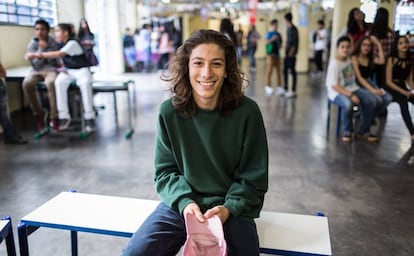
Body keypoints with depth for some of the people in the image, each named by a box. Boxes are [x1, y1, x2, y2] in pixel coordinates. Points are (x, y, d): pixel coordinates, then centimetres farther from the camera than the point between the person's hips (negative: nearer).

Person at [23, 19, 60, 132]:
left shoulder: (54, 42, -2)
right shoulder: (32, 44, 1)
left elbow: (53, 61, -7)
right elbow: (36, 65, -8)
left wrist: (46, 48, -14)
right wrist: (41, 49, -16)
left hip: (51, 69, -3)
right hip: (37, 71, 3)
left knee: (51, 83, -38)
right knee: (26, 84, -29)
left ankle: (54, 117, -27)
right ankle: (39, 113, -8)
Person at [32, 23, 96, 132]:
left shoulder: (72, 43, -19)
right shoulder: (62, 44, 5)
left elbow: (59, 54, -33)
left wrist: (39, 55, -36)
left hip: (81, 69, -6)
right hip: (68, 70, 6)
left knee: (85, 83, -37)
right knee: (59, 82, -26)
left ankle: (89, 117, -28)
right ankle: (64, 116, -23)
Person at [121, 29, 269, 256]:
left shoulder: (247, 112, -12)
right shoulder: (169, 111, -7)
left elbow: (253, 179, -4)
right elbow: (164, 171, 0)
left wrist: (229, 208, -19)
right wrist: (185, 202, -17)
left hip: (232, 209, 0)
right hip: (179, 205, 1)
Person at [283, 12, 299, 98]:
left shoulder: (293, 29, -11)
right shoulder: (289, 28, 14)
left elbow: (295, 42, -15)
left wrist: (292, 50, -20)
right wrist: (286, 50, 13)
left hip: (291, 54, -9)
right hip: (287, 53, 9)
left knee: (292, 71, -5)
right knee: (285, 70, 11)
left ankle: (293, 91, -1)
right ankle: (286, 89, 20)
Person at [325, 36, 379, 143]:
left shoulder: (350, 58, 5)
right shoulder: (334, 64, -16)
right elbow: (334, 85, -21)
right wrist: (351, 95, -25)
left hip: (353, 88, 7)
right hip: (337, 92, -7)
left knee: (371, 101, -16)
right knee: (348, 104, -39)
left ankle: (363, 132, -4)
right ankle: (347, 132, -12)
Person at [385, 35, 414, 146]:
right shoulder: (391, 59, -6)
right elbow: (388, 81, -10)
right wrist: (404, 92, -19)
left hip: (403, 87, 5)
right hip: (391, 88, -5)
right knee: (403, 102, -34)